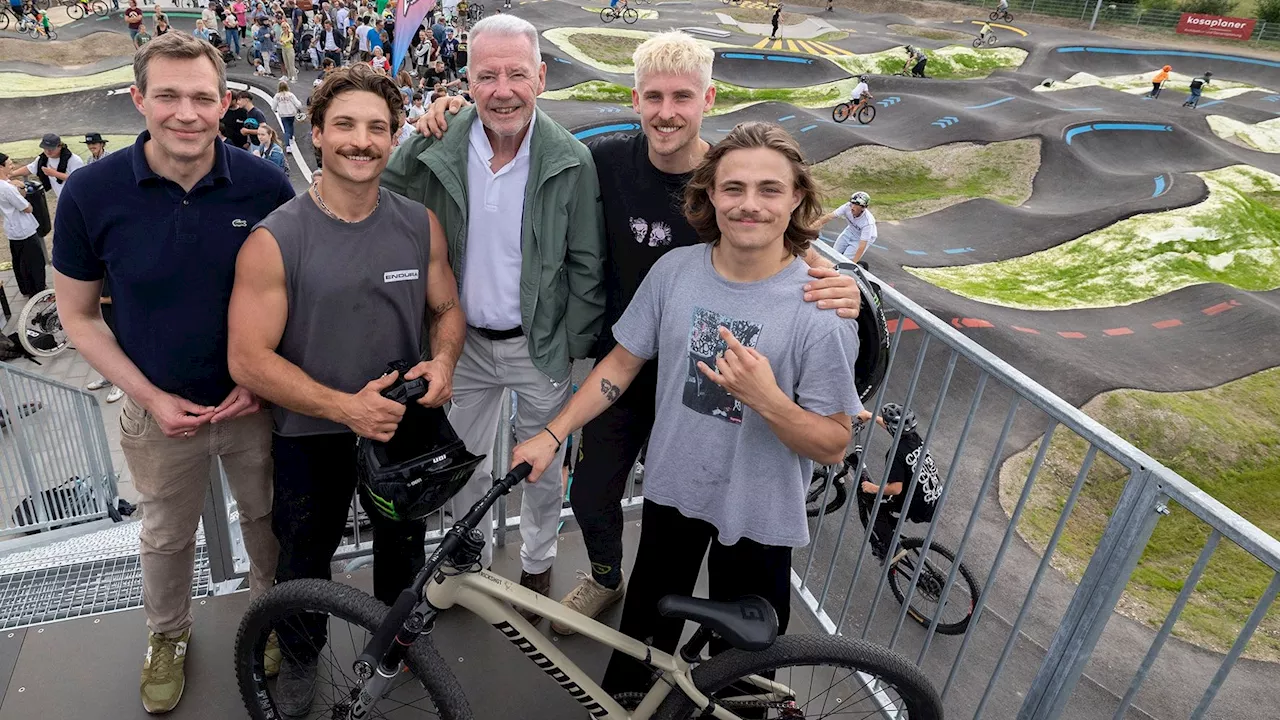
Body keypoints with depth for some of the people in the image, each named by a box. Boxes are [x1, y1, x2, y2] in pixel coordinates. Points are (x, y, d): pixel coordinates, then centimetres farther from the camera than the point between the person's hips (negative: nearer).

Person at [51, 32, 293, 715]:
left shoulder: (265, 185, -15)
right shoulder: (92, 193, -15)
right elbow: (78, 315, -4)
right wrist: (151, 396, -13)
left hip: (255, 400, 0)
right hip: (161, 410, 0)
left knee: (266, 516, 20)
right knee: (167, 535, 21)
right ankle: (167, 635, 48)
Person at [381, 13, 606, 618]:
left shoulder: (570, 162, -14)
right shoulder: (438, 151, -10)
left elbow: (587, 266, -9)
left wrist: (576, 347, -8)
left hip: (540, 346, -2)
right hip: (465, 342, 2)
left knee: (542, 469, 16)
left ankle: (537, 565, 44)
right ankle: (472, 561, 46)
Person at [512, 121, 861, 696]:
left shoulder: (822, 305, -21)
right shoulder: (675, 270, -11)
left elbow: (833, 445, -17)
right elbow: (623, 361, 1)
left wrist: (765, 397, -34)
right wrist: (552, 435, -4)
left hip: (756, 512, -3)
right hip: (670, 488, 3)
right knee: (646, 625, 26)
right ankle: (619, 698, 53)